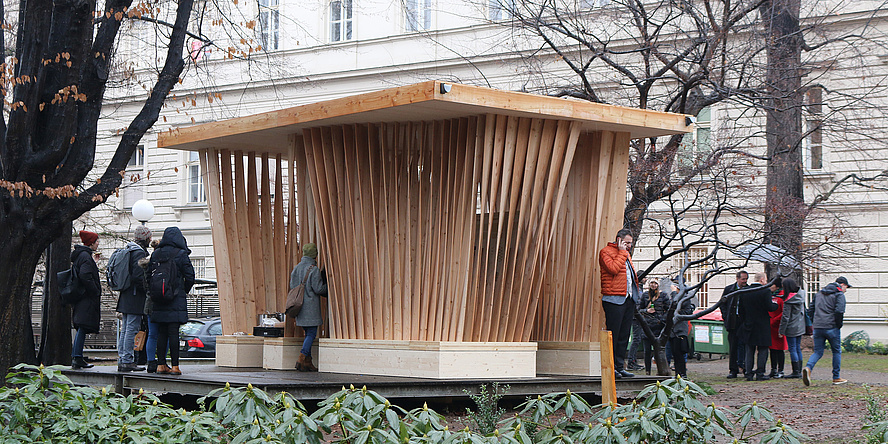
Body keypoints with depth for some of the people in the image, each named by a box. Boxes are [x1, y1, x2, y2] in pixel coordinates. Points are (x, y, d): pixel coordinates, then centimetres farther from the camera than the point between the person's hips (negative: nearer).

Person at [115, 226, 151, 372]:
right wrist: (148, 288, -10)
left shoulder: (128, 251, 14)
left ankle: (121, 360, 14)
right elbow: (138, 277, -20)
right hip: (135, 298, -10)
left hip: (125, 297, 10)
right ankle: (127, 361, -7)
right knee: (132, 329, -7)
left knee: (125, 329, 12)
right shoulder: (139, 253, -14)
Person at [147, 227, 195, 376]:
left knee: (161, 332, 9)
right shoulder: (180, 254, -6)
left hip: (158, 299, 4)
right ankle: (174, 365, -5)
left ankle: (161, 365, 8)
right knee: (173, 332, -5)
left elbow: (149, 275, 9)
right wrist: (184, 291, 10)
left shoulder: (155, 254, 7)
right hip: (176, 299, -4)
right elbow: (190, 276, -6)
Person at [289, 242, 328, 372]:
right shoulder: (314, 270, -12)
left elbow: (292, 286, 12)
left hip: (299, 306, 7)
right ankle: (302, 358, -14)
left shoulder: (296, 268, 10)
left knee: (308, 333, 13)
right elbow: (318, 289, -15)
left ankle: (307, 362, 9)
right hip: (311, 306, -7)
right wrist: (328, 286, 2)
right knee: (311, 333, -3)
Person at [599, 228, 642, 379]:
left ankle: (619, 366, 11)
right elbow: (613, 268, -20)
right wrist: (622, 252, -11)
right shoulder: (606, 252, -4)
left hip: (628, 299, 8)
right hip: (614, 300, -8)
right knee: (613, 334, -8)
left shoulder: (626, 254, 23)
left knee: (624, 335, 8)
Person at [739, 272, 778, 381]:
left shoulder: (744, 292, 4)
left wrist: (743, 322, 16)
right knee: (762, 351, 5)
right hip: (762, 327, -4)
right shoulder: (766, 291, -12)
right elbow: (769, 307, -17)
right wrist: (775, 305, 4)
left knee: (749, 351, 10)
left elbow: (741, 310, 7)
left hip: (748, 326, 4)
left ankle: (749, 374, 8)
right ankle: (760, 373, 4)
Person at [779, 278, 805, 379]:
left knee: (792, 349, -2)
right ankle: (799, 371, 15)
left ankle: (795, 372, -1)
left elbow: (785, 317, -16)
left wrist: (781, 330, -11)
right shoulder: (800, 297, 6)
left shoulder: (788, 301, -17)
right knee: (798, 349, 13)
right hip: (800, 328, 8)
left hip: (791, 329, -8)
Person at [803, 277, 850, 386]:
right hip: (832, 328, -5)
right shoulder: (839, 295, -4)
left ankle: (808, 367, -21)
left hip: (817, 328, 5)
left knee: (818, 352, 7)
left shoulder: (819, 293, 18)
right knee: (836, 351, 11)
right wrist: (839, 325, -6)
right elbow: (839, 311, -17)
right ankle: (836, 377, 15)